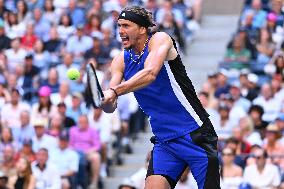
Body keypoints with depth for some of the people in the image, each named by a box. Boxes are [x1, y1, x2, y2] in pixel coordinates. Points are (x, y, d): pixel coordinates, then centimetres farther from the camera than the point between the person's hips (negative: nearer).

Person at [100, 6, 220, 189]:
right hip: (164, 140, 5)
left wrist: (114, 91, -41)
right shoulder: (121, 60, 6)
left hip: (194, 135, -5)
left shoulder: (159, 39, -10)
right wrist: (106, 101, -26)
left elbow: (150, 74, -31)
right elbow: (111, 106, -2)